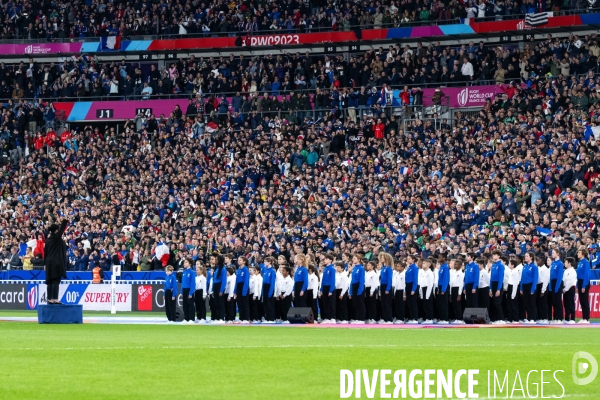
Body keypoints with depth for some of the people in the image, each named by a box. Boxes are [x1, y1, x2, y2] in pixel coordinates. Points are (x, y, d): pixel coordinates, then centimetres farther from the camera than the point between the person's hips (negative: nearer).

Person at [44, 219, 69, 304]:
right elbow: (63, 227, -11)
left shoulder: (48, 239, 11)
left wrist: (45, 264, 19)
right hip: (57, 263, -7)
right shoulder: (57, 237, -8)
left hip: (49, 263, 7)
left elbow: (45, 252, 14)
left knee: (50, 281, 8)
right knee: (56, 281, -10)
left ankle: (49, 299, 9)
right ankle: (55, 299, -16)